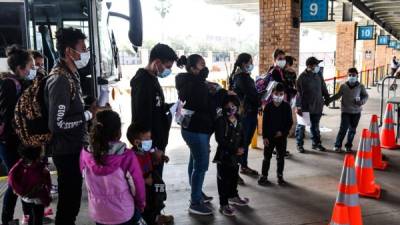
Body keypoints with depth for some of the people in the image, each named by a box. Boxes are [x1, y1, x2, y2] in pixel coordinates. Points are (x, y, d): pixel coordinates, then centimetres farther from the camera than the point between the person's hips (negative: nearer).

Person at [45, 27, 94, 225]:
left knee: (72, 196, 20)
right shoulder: (60, 80, -22)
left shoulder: (71, 75, 10)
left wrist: (90, 109, 4)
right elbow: (57, 124, -26)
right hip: (67, 151, -9)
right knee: (69, 199, 4)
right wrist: (88, 115, -17)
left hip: (74, 147, 9)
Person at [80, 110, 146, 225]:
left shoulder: (85, 154, -15)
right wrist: (141, 205, 8)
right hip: (123, 214, -3)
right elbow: (137, 185, -13)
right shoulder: (127, 157, -26)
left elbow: (86, 178, 2)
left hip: (97, 213, 3)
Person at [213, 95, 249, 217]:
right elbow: (220, 139, -20)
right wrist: (235, 149, -20)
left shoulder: (238, 121, 7)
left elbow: (242, 136, 15)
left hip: (236, 155, 7)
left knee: (234, 176, 20)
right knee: (224, 179, -1)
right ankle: (224, 204, 7)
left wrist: (242, 148, -5)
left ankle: (233, 196, 41)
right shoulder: (221, 121, -14)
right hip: (224, 155, -7)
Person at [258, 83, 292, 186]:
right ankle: (264, 176, 14)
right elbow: (264, 123, -5)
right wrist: (265, 137, -9)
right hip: (269, 136, 0)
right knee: (267, 157, 6)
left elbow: (289, 122, -1)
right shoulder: (268, 106, -5)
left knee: (281, 157, 10)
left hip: (282, 136, 1)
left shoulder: (286, 106, -4)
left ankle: (280, 176, 24)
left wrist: (283, 132, -13)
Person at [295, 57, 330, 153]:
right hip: (305, 107, -5)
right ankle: (299, 145, 17)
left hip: (317, 106, 5)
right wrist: (298, 106, -18)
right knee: (301, 126, 6)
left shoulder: (318, 75, 4)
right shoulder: (302, 77, -13)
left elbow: (323, 88, 16)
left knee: (315, 126, 16)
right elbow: (298, 92, -15)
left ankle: (316, 143, 29)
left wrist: (327, 98, 12)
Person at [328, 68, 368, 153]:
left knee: (352, 130, 8)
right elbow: (337, 95, 9)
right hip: (346, 111, -1)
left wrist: (362, 101, -12)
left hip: (356, 112, 1)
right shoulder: (343, 86, -1)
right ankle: (337, 145, 4)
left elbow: (365, 95, 8)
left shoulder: (360, 86, -1)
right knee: (343, 128, -7)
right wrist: (328, 100, 0)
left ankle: (348, 146, 21)